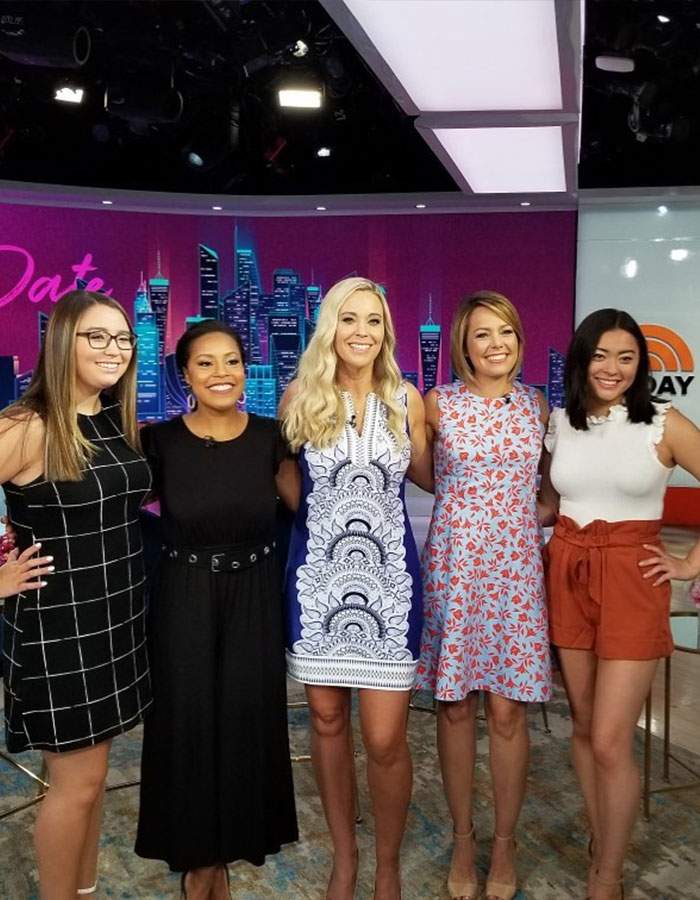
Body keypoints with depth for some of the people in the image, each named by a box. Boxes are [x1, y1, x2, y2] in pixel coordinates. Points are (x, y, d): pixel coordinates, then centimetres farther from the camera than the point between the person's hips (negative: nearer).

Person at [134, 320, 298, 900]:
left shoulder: (269, 436, -3)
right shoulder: (160, 440, -7)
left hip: (253, 597, 2)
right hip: (184, 600, -1)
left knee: (247, 720, 11)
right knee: (188, 722, 8)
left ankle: (226, 850, 36)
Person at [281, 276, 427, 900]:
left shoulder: (407, 399, 1)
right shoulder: (299, 397, -2)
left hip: (388, 575, 0)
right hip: (318, 574, 1)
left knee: (385, 740, 0)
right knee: (327, 721, 13)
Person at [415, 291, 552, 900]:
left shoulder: (537, 405, 6)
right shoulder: (437, 405, -2)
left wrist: (538, 514, 7)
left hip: (515, 567, 1)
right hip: (453, 563, -1)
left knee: (508, 708, 5)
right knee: (455, 705, 8)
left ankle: (505, 843, 26)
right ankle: (463, 839, 27)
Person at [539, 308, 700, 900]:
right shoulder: (559, 424, 6)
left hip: (632, 581, -4)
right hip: (567, 576, 4)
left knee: (611, 741, -4)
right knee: (583, 726, 13)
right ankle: (601, 848, 33)